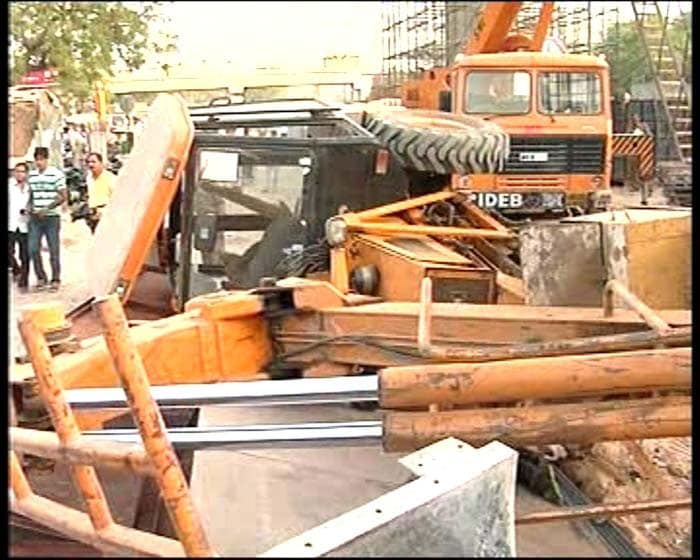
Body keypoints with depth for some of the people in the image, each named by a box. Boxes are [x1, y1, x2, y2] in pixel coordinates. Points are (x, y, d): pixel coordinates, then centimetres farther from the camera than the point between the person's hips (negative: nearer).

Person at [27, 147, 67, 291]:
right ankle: (40, 277, 15)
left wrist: (47, 208, -16)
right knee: (33, 249, 0)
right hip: (35, 218, 4)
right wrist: (30, 206, 0)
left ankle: (55, 280, 12)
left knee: (54, 250, 1)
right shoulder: (31, 174, 10)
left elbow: (64, 196, -8)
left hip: (52, 217, -4)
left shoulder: (56, 174, -6)